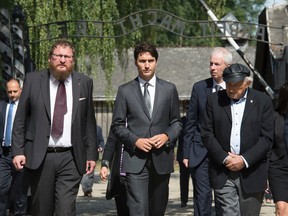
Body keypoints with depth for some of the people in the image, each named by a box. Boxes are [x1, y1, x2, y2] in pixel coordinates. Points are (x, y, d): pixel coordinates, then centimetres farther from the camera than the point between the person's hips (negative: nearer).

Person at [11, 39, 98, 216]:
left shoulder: (85, 82, 6)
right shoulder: (33, 80, 4)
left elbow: (89, 121, 8)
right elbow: (20, 119, 4)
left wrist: (91, 154, 5)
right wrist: (18, 151, -4)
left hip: (71, 158, 0)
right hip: (39, 157, 1)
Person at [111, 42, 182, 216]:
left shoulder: (169, 89, 8)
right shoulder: (125, 91, 4)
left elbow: (177, 122, 13)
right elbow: (117, 125, 4)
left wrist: (167, 136, -7)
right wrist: (135, 140, -11)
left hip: (161, 159, 2)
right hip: (136, 159, -2)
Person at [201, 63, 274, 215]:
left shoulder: (263, 101, 2)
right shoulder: (214, 100, 6)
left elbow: (267, 138, -2)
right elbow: (207, 134, 3)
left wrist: (244, 160, -11)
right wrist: (224, 158, -9)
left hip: (251, 173, 0)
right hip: (223, 173, 0)